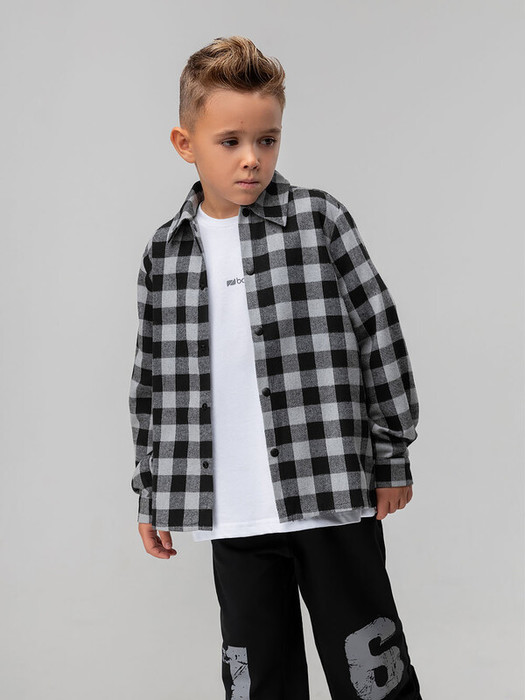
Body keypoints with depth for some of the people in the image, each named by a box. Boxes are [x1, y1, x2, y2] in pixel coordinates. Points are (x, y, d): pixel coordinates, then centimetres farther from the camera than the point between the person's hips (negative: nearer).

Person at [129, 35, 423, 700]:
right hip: (234, 518, 3)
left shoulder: (321, 220, -3)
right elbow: (152, 382, 11)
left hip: (333, 498, -2)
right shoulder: (164, 253, 5)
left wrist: (393, 457, 2)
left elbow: (380, 335, 0)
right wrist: (151, 494, 13)